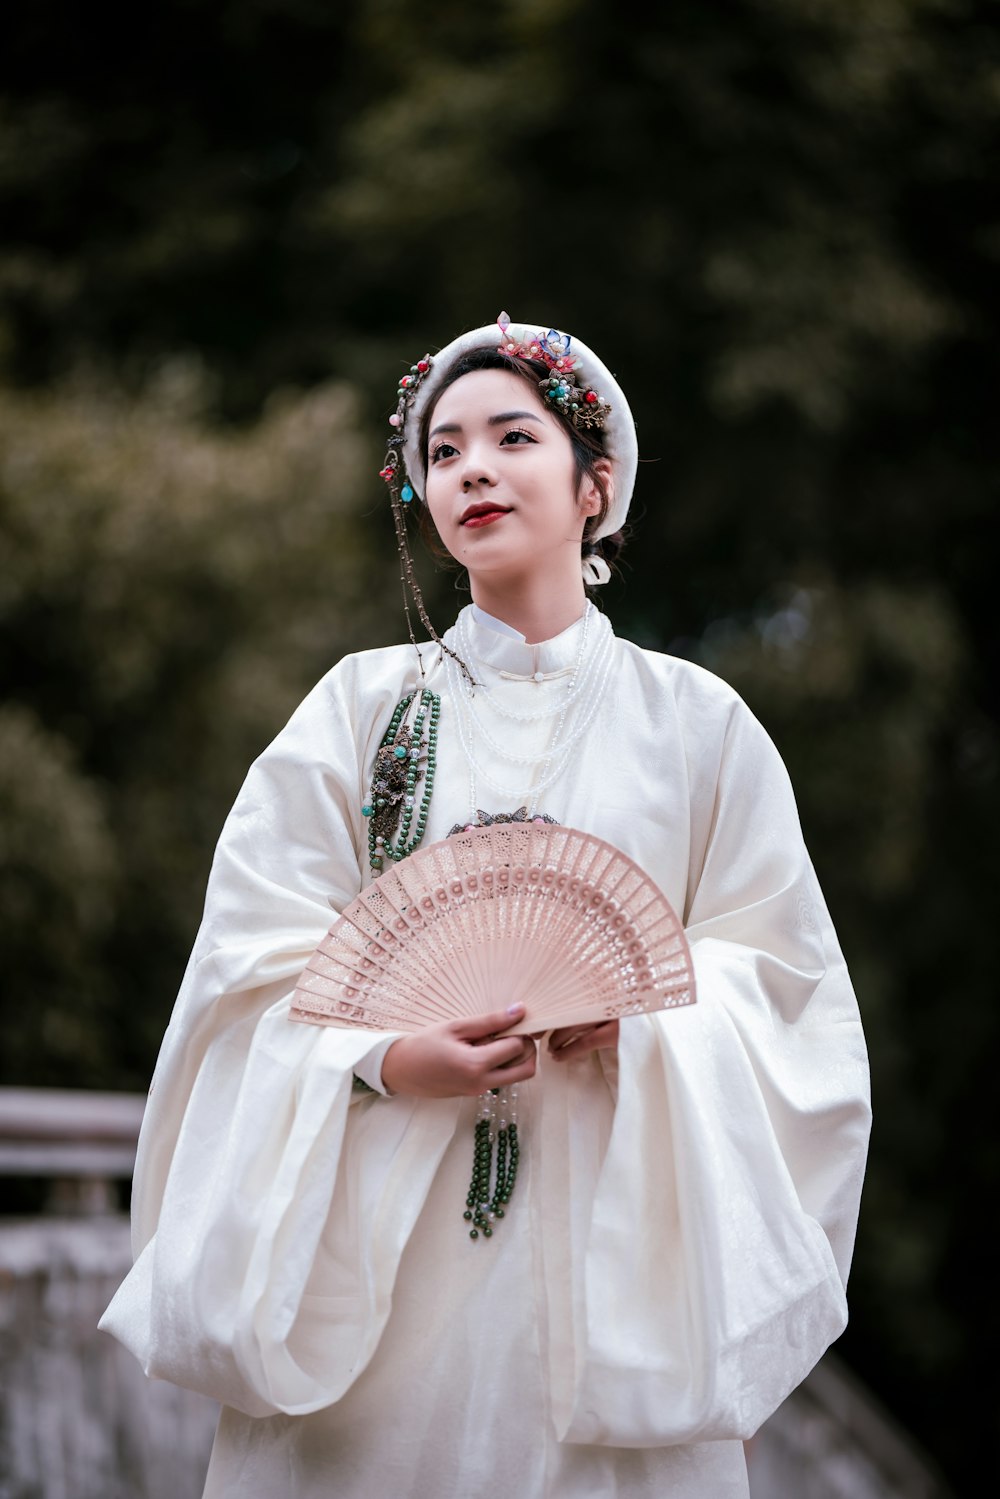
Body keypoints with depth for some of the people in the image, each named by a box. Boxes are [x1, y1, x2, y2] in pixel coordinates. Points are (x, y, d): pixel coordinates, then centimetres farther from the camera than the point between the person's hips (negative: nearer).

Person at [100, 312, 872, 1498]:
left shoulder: (693, 721, 7)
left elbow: (777, 970, 5)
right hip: (378, 1226, 0)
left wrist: (639, 1021, -14)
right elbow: (260, 954, 1)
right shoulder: (362, 702, 7)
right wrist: (388, 1059, -17)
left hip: (609, 1243, 0)